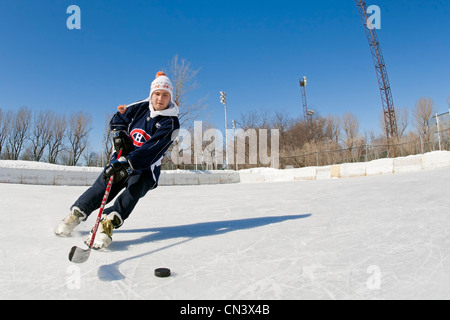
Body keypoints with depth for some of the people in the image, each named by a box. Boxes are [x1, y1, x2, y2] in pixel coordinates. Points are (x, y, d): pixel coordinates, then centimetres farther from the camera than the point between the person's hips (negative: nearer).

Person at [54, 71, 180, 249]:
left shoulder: (171, 123, -16)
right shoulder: (140, 107, -2)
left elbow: (152, 149, -28)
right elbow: (117, 120, 14)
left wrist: (127, 163, -37)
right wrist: (118, 134, -8)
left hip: (146, 167, -3)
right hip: (122, 158, 4)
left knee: (134, 190, -30)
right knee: (103, 185, -11)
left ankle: (108, 224, -39)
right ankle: (76, 214, 3)